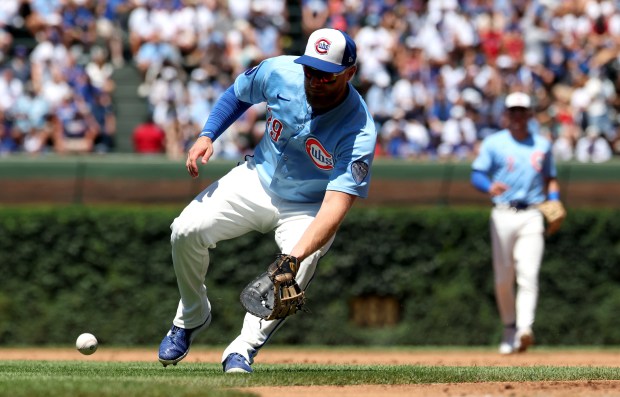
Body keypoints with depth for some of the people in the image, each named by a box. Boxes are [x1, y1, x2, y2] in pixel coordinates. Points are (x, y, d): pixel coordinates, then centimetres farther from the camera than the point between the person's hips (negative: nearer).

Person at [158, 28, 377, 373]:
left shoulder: (359, 132, -33)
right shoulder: (280, 72, -21)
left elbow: (336, 206, -41)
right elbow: (238, 94, 5)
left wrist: (296, 255, -54)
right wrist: (207, 135, -10)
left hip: (309, 209, -3)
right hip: (259, 180, 4)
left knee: (295, 277, -32)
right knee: (187, 231, -16)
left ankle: (243, 350, -16)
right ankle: (191, 317, 11)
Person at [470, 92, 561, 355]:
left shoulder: (542, 145, 14)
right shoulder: (494, 143, 6)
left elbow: (551, 178, 22)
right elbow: (477, 175, -2)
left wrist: (554, 204, 4)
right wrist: (489, 187, -25)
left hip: (532, 217, 0)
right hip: (503, 214, 0)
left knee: (528, 274, -15)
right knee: (503, 278, 3)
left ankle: (525, 328, -27)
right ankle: (509, 329, 19)